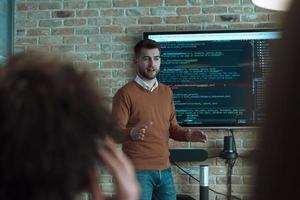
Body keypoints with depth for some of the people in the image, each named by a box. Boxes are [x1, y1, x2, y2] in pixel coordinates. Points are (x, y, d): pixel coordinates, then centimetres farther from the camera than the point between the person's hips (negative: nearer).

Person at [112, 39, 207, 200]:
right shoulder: (125, 94, -9)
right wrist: (131, 133, -34)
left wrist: (187, 134, -4)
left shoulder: (166, 92, 11)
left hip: (164, 169, 6)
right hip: (138, 171, -6)